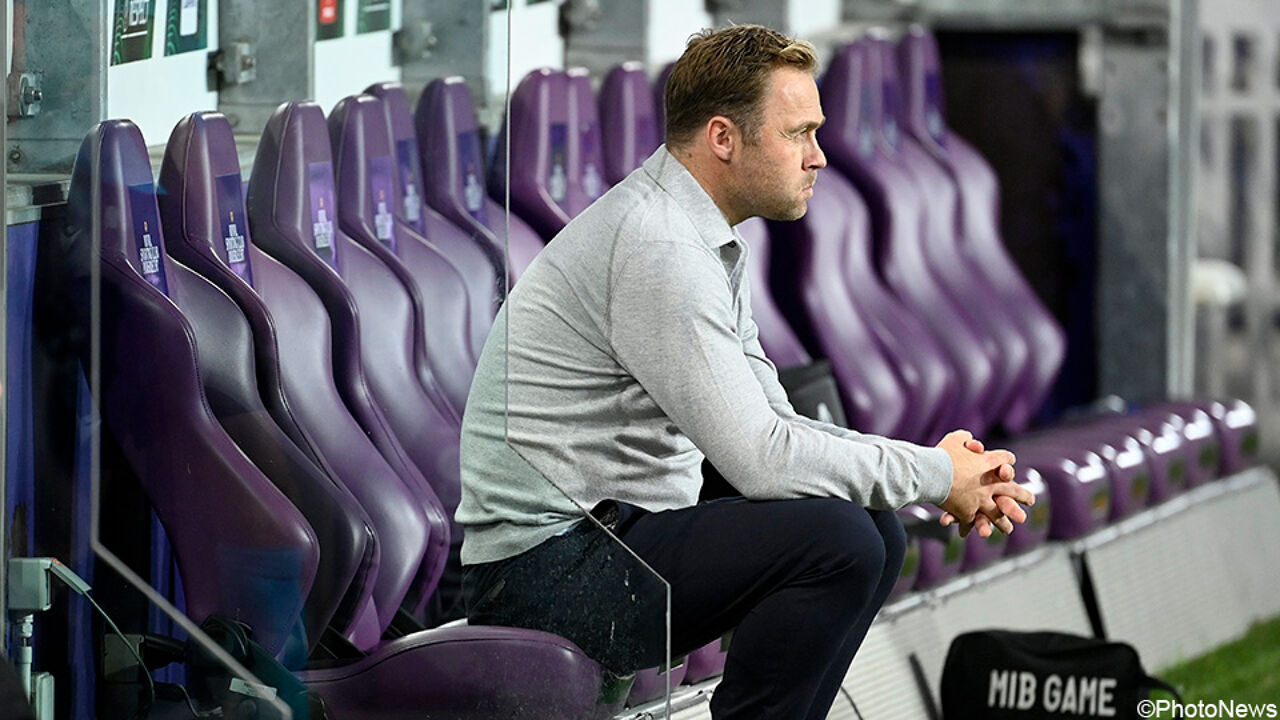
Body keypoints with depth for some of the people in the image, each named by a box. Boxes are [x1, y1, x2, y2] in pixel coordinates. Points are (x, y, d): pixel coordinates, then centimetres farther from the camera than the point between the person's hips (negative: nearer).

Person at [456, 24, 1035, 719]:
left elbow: (770, 424, 15)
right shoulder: (657, 249, -20)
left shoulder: (707, 243, 14)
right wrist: (933, 474, -12)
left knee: (874, 531, 11)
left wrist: (939, 470, 2)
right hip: (545, 573, -11)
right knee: (836, 543, -23)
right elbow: (761, 459, -24)